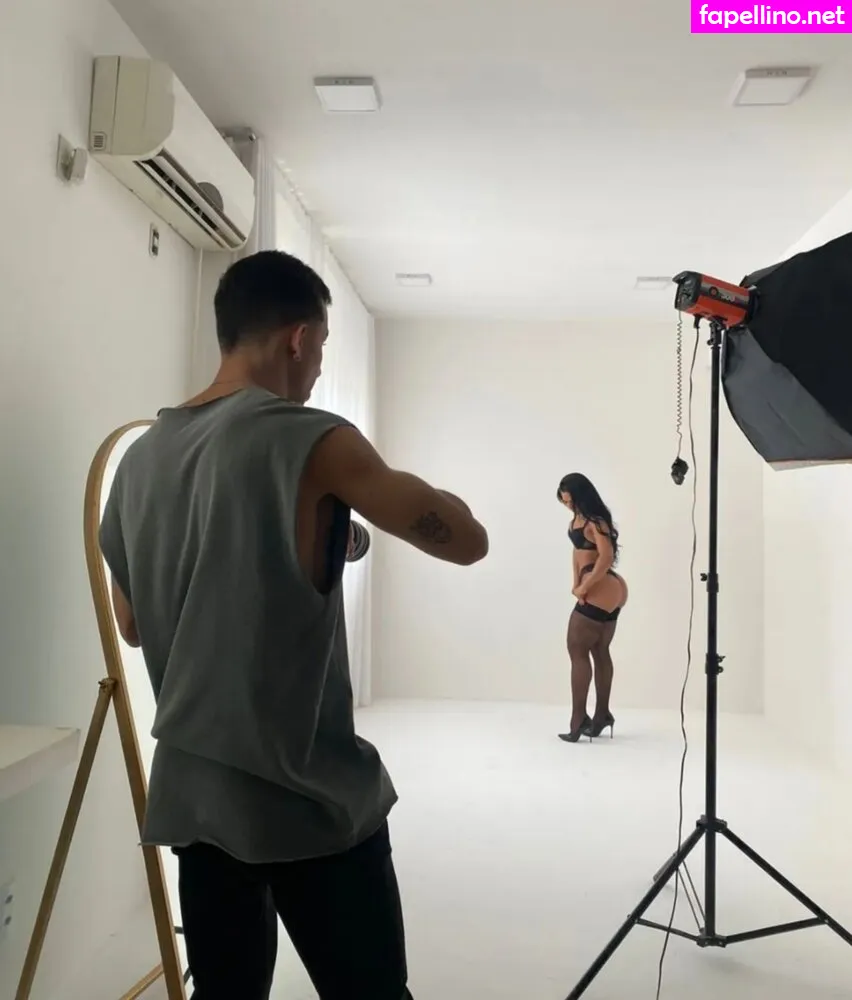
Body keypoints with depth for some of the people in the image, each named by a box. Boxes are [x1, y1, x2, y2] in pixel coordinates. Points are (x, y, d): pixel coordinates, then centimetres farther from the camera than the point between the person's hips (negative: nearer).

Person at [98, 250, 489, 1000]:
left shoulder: (141, 458, 5)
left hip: (190, 793, 7)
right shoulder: (310, 440, -14)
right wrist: (380, 486, 5)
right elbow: (466, 540, -10)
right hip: (309, 796, -6)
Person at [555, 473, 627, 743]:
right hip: (607, 591, 10)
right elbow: (578, 550, 16)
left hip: (602, 591, -10)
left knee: (578, 651, -6)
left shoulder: (595, 521, -18)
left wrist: (584, 588, -19)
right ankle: (602, 715, 26)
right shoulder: (578, 518, 12)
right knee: (600, 652, 16)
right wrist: (576, 584, 2)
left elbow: (606, 557, -27)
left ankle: (579, 721, -3)